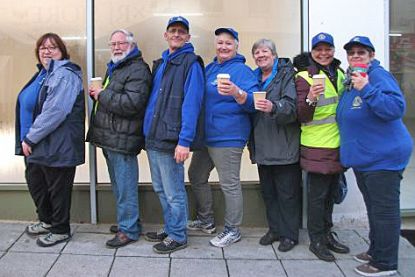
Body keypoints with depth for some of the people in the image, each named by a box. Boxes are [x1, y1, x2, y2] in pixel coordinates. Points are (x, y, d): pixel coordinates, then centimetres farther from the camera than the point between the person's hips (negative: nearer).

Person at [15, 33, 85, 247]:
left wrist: (30, 138, -18)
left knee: (57, 188, 4)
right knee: (35, 182, 21)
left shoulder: (65, 75, -15)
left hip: (57, 147, -10)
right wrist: (27, 139, 11)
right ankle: (46, 221, 42)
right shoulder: (42, 74, 16)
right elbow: (28, 107, 21)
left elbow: (54, 112, -24)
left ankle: (60, 230, 23)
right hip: (36, 145, 10)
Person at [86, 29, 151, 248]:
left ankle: (129, 230, 8)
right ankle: (126, 221, 32)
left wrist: (102, 95, -15)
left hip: (123, 140, -10)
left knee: (125, 187, -2)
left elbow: (131, 103, -26)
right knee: (118, 185, 19)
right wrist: (97, 94, 8)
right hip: (110, 138, 10)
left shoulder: (137, 70, -13)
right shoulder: (113, 68, 20)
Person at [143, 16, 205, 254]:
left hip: (171, 140, -8)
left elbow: (191, 103, -16)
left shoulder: (191, 64, -8)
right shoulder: (161, 63, 17)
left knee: (173, 192, 1)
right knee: (161, 189, 17)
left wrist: (185, 141, -22)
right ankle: (170, 229, 32)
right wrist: (149, 130, 12)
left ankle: (178, 236, 16)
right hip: (153, 137, 8)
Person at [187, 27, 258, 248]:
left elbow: (253, 102, -20)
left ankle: (232, 230, 14)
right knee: (196, 177, 18)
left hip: (228, 137, -9)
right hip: (206, 135, 9)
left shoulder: (242, 70, -9)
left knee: (229, 184, -1)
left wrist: (236, 92, -38)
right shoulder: (209, 68, 14)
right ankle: (206, 220, 35)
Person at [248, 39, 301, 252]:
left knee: (287, 193, 2)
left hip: (284, 146, -6)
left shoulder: (287, 75, -5)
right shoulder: (254, 78, 14)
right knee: (268, 191, 14)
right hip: (263, 147, 6)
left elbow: (292, 107, -18)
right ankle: (275, 229, 27)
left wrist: (273, 107, -37)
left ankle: (290, 234, 15)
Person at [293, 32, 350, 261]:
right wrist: (310, 99, -34)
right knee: (317, 194, 1)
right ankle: (316, 240, 14)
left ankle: (327, 234, 30)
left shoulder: (339, 73, 11)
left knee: (331, 191, 16)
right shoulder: (304, 77, -10)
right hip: (316, 146, -7)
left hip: (337, 143, 7)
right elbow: (302, 117, -17)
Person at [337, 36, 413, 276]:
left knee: (385, 210, -1)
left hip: (383, 157, -10)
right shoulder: (351, 80, 14)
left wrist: (366, 89, -31)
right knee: (374, 208, 20)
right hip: (363, 158, 10)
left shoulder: (378, 76, -14)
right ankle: (376, 251, 35)